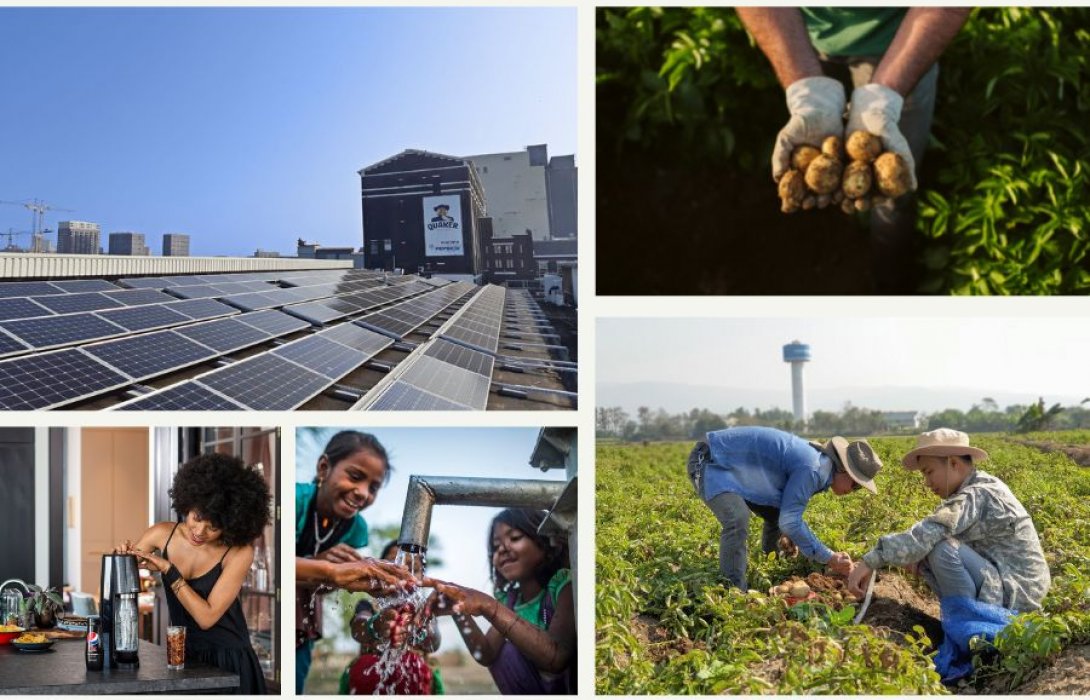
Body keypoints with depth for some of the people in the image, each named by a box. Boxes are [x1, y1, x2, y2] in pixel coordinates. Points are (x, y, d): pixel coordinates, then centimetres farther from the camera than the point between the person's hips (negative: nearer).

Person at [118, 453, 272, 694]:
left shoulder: (239, 553, -18)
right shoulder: (163, 535, -7)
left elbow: (207, 617, -22)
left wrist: (167, 570, -25)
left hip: (228, 661, -3)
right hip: (183, 657, 4)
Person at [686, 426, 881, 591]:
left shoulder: (818, 459, 7)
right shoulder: (812, 469, -25)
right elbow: (789, 522, -24)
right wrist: (829, 558, -18)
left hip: (731, 466, 11)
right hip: (708, 464, -11)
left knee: (777, 515, 14)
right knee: (738, 520, -31)